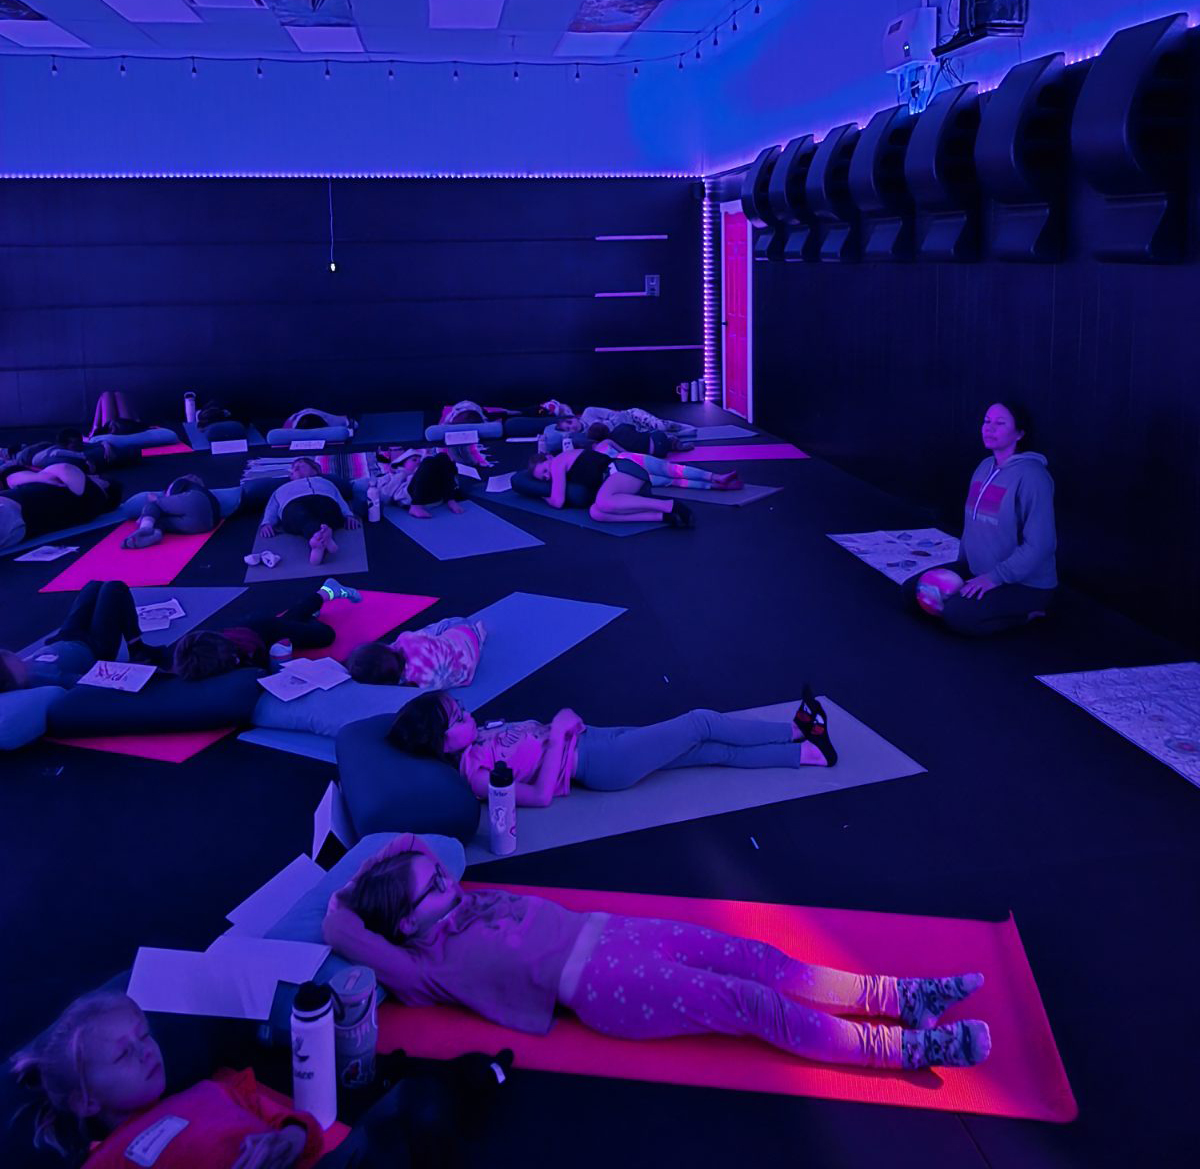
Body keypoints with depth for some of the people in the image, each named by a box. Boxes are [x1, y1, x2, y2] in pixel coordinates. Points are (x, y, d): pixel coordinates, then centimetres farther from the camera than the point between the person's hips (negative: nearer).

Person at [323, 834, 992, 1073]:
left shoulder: (461, 902, 14)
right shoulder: (433, 968, -7)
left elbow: (410, 844, 26)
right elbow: (344, 937, -18)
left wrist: (364, 874, 14)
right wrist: (342, 905, -2)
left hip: (609, 931, 8)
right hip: (604, 988, -8)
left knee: (763, 963, -5)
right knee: (761, 1008, -13)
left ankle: (899, 996, 0)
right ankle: (907, 1047, -8)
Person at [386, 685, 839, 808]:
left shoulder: (480, 735, 5)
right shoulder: (474, 770, -20)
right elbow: (541, 795, -25)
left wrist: (557, 722, -2)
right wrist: (558, 733, -22)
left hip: (591, 738, 9)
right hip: (602, 764, -9)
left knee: (715, 750, 6)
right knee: (701, 722, -3)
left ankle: (810, 752, 14)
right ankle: (798, 731, 14)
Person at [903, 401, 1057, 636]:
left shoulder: (1032, 476, -21)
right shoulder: (984, 467, 6)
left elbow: (1039, 545, -25)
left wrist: (996, 577, -25)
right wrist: (962, 562, 8)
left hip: (1025, 584, -9)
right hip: (977, 570, 9)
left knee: (956, 615, -28)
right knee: (913, 588, 1)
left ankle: (1023, 614, -3)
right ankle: (993, 605, 9)